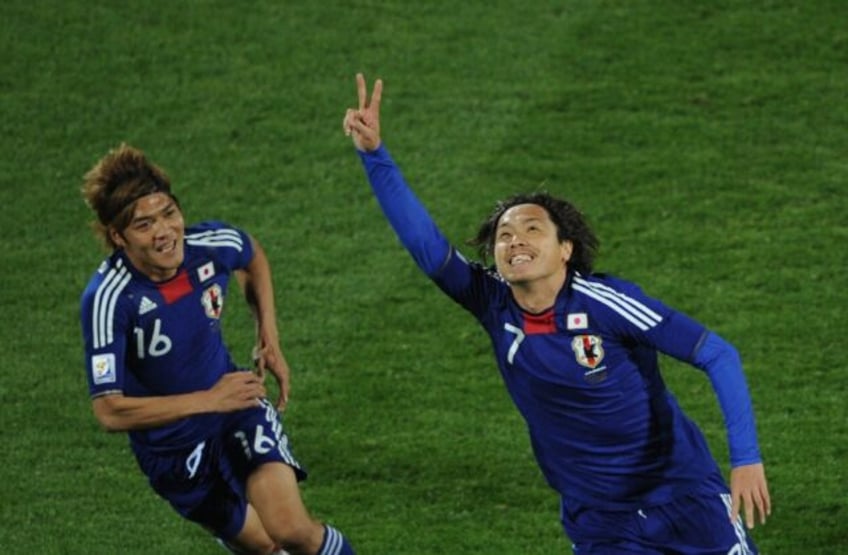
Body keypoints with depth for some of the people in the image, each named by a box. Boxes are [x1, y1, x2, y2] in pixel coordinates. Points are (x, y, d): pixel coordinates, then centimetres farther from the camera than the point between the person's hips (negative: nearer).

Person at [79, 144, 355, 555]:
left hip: (236, 404, 2)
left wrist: (269, 340, 3)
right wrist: (209, 400, -32)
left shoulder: (211, 245, -17)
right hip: (171, 447, -2)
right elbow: (109, 411, -31)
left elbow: (253, 258, 10)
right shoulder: (107, 300, -30)